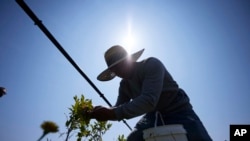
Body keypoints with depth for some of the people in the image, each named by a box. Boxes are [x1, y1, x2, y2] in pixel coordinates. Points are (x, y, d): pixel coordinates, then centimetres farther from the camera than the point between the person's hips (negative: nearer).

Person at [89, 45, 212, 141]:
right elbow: (120, 110, -1)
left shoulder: (151, 65, -24)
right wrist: (104, 113, -24)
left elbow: (149, 100, -36)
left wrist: (113, 113, -43)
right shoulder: (124, 85, -1)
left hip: (178, 112, -6)